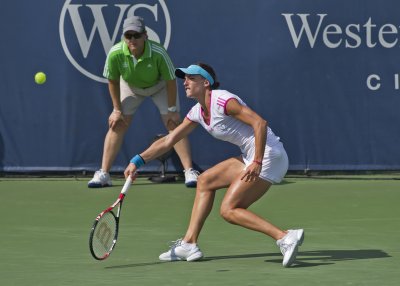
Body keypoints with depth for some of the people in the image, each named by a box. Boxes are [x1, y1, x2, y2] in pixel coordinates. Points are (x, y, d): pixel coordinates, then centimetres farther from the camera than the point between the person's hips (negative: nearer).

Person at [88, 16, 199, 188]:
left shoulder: (158, 53, -37)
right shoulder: (115, 54, -32)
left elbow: (171, 81, -23)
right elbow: (113, 81, -13)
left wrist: (172, 110, -17)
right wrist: (117, 109, -10)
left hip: (159, 86, -2)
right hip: (130, 86, 2)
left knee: (174, 125, -11)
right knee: (117, 126, -7)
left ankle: (190, 172, -7)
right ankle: (103, 174, -2)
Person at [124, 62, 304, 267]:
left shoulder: (222, 101, -16)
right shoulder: (197, 113, 13)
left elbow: (260, 123, -23)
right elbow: (168, 141, 19)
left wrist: (257, 162, -27)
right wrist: (137, 161, 14)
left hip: (268, 156, -10)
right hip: (250, 157, 10)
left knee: (228, 210, -12)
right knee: (205, 181, 16)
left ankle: (286, 237, -24)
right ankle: (189, 244, 15)